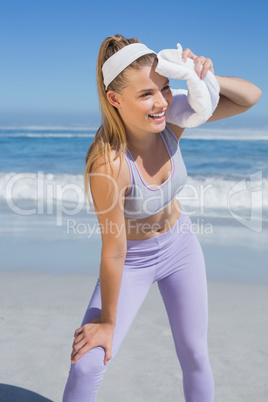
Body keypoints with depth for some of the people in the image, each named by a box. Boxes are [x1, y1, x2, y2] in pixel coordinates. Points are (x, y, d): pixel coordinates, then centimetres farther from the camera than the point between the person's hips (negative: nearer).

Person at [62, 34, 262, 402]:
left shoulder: (171, 119, -21)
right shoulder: (108, 163, -35)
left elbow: (251, 96, -12)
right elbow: (114, 252, -27)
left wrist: (206, 79, -33)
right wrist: (108, 322, -13)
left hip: (181, 245, 4)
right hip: (134, 259, -4)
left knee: (195, 354, 14)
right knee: (87, 365, -7)